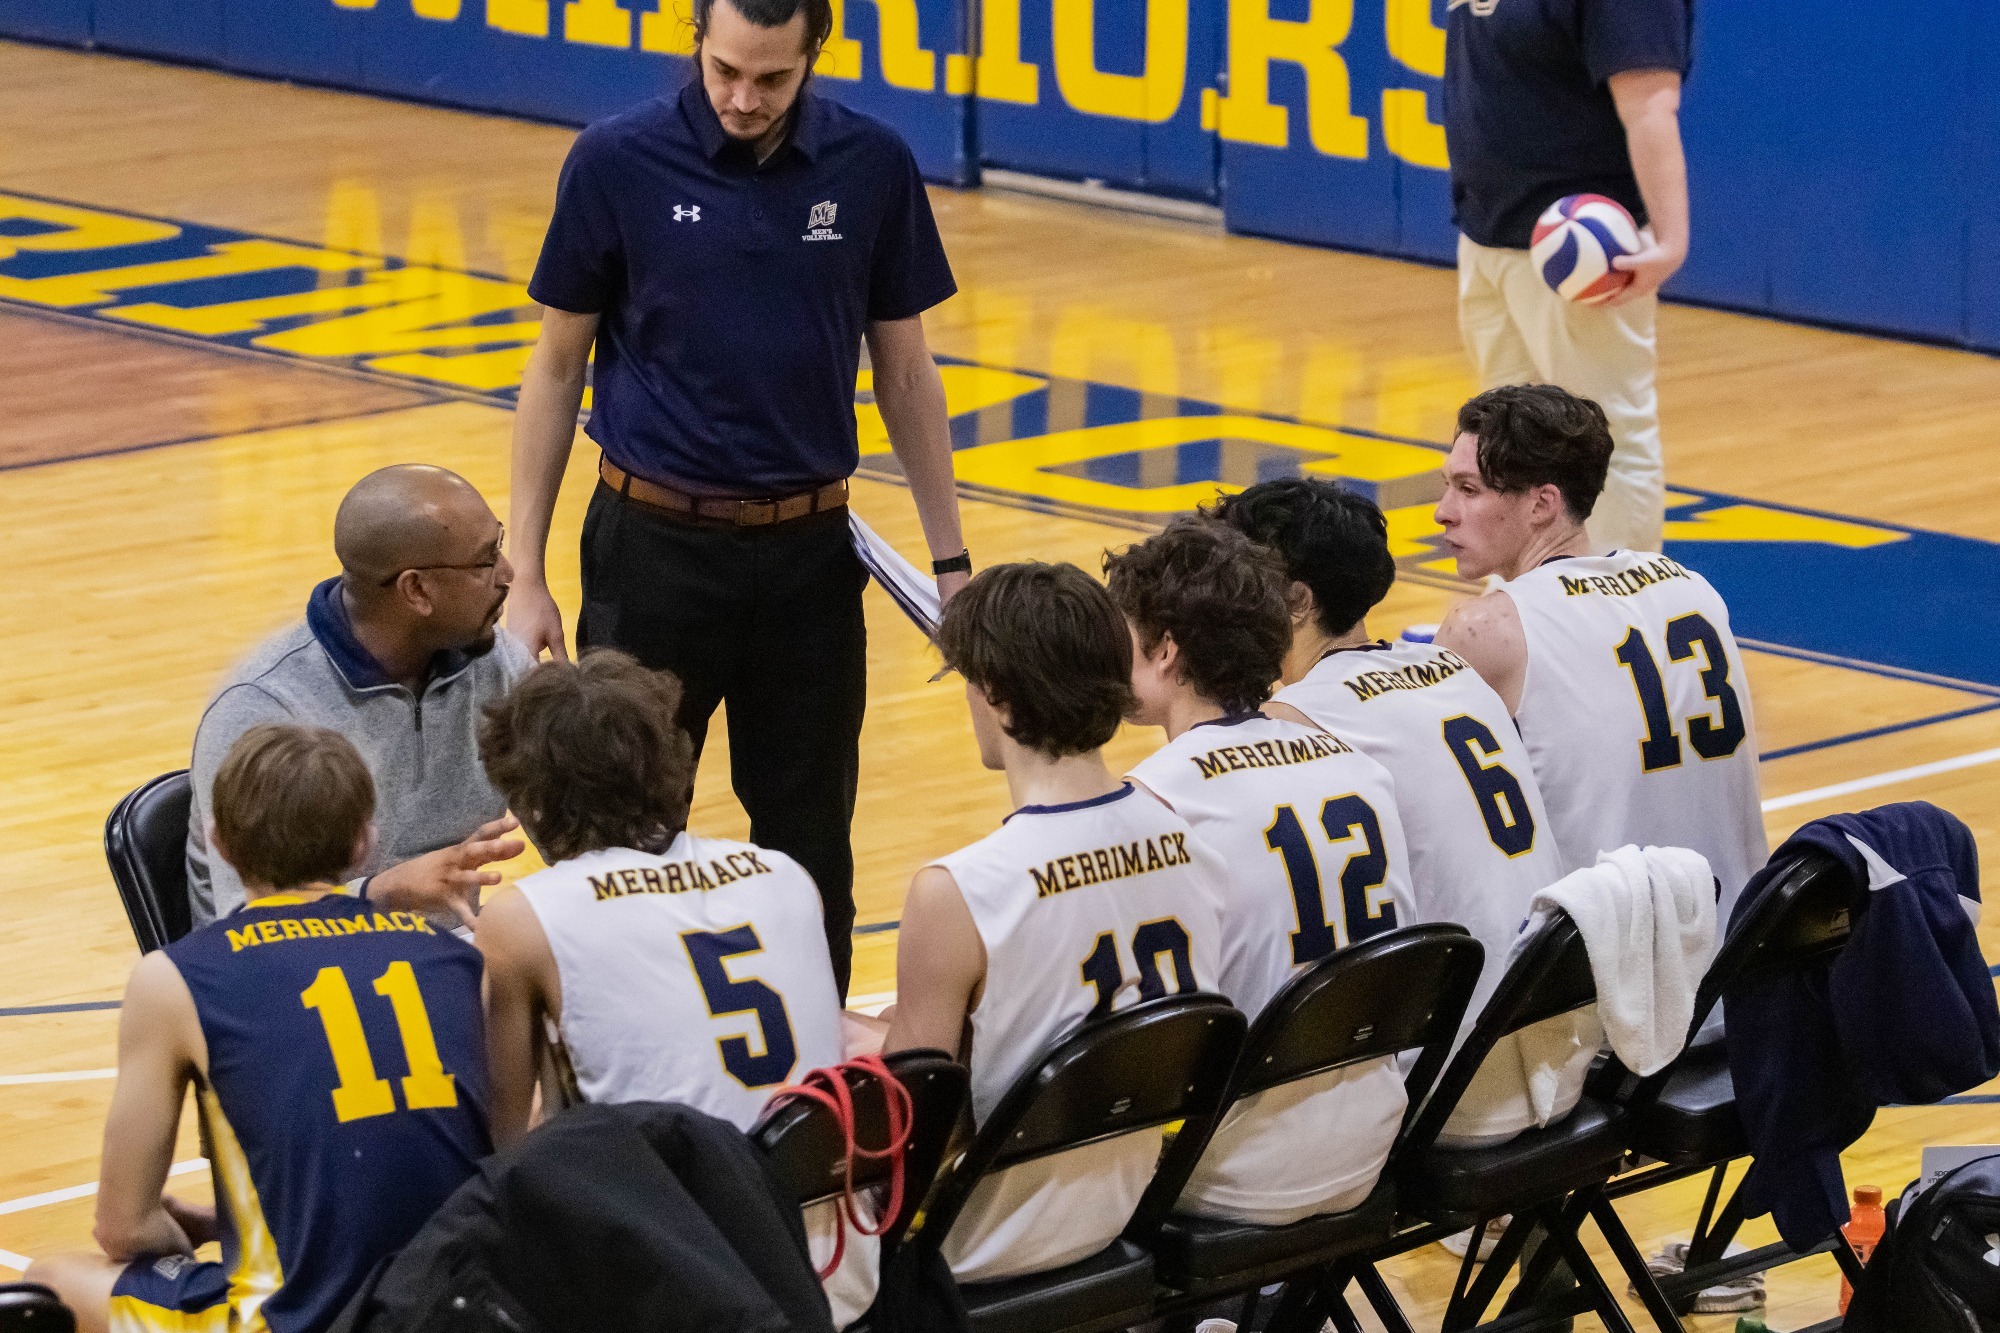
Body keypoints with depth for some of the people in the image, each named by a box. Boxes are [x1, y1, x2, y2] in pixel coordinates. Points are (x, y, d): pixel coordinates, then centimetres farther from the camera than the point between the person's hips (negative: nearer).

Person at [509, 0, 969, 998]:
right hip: (656, 544, -2)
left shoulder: (871, 168, -2)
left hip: (809, 551, 2)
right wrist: (525, 577, -2)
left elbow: (904, 370, 8)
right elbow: (557, 366, 0)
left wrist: (950, 559, 6)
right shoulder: (617, 163, -7)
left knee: (809, 843, 7)